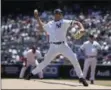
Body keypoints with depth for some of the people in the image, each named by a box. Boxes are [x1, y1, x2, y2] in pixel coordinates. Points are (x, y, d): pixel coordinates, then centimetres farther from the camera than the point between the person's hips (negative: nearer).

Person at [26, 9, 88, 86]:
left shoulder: (65, 22, 0)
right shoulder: (50, 24, 13)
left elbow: (77, 22, -5)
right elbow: (42, 28, 27)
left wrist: (82, 28, -25)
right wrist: (38, 18, 23)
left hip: (63, 46, -2)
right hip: (53, 47, 2)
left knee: (74, 60, -14)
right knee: (45, 62, 5)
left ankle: (81, 77, -4)